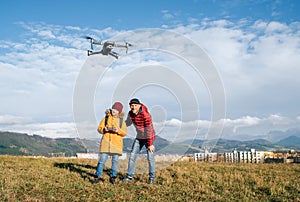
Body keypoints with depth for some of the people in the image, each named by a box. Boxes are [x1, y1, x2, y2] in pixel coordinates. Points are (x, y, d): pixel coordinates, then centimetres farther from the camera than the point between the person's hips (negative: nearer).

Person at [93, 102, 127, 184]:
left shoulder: (121, 120, 8)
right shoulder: (106, 118, 7)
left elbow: (125, 132, 3)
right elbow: (99, 128, 8)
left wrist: (118, 131, -16)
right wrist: (104, 129, -13)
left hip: (117, 143, 1)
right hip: (106, 141, -1)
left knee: (115, 160, 1)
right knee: (102, 159, -4)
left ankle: (112, 177, 13)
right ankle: (98, 176, 7)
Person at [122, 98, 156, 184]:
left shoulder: (145, 115, -27)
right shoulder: (130, 114, -7)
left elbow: (149, 130, -25)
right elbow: (128, 123, 15)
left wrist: (150, 144, -23)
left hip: (148, 137, -6)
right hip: (139, 137, 6)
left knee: (150, 157, -6)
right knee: (132, 155, 1)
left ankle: (152, 177, 11)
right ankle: (129, 176, 9)